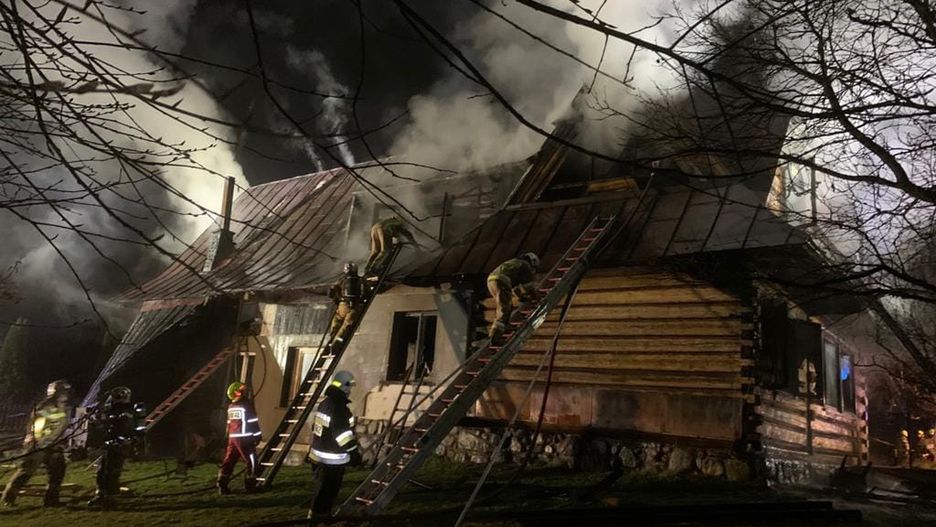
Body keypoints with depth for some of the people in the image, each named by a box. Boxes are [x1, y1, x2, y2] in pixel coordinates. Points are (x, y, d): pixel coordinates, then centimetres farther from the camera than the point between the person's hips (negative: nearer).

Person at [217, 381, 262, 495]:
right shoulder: (246, 406, -11)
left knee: (229, 461, 9)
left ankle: (222, 485, 5)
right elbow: (253, 423, -10)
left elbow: (229, 423, 18)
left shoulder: (230, 407, 10)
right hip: (245, 438, -7)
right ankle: (250, 485, 6)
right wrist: (257, 436, -4)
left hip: (232, 438, 7)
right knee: (251, 461, 3)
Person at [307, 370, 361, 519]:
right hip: (333, 459, -10)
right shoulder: (340, 409, -22)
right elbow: (344, 435, -21)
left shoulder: (324, 403, 8)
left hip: (318, 455, 10)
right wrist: (354, 453, -11)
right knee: (327, 493, 1)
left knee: (320, 490, 23)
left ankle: (315, 515, 36)